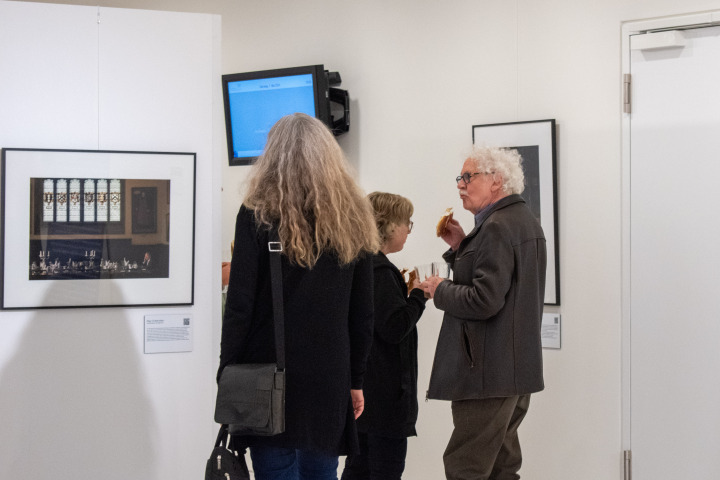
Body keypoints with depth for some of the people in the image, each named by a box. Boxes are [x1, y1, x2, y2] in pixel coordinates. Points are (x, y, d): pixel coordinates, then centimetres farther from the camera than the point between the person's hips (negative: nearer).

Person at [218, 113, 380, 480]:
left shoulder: (257, 214, -4)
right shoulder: (352, 220, 7)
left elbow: (239, 305, -8)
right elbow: (362, 315, 9)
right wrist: (355, 380, 16)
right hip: (329, 378, 4)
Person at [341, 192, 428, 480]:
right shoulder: (378, 270, -18)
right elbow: (395, 328, -22)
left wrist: (404, 290, 9)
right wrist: (419, 294, -11)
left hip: (361, 387, 10)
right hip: (384, 392, -10)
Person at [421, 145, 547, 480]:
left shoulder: (498, 227, -16)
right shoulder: (525, 221, 17)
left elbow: (484, 301, -23)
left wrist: (440, 290, -8)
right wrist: (462, 247, 12)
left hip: (489, 373, -11)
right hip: (518, 368, 11)